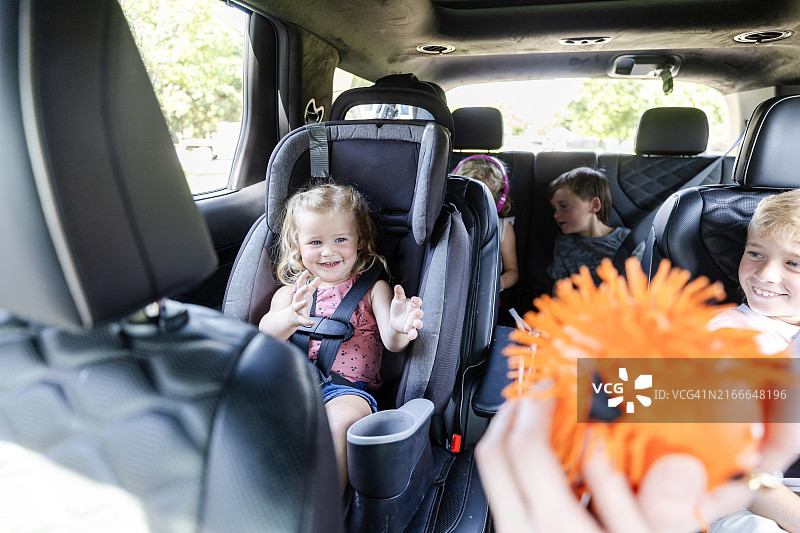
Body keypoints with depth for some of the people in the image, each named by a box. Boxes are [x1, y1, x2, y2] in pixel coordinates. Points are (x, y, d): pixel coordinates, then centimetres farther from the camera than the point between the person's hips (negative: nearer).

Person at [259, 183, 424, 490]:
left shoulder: (373, 289, 10)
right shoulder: (291, 293, 17)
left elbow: (392, 343, -4)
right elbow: (266, 332, -3)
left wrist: (398, 329, -32)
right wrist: (290, 317, -30)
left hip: (349, 388, -2)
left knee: (341, 418, -34)